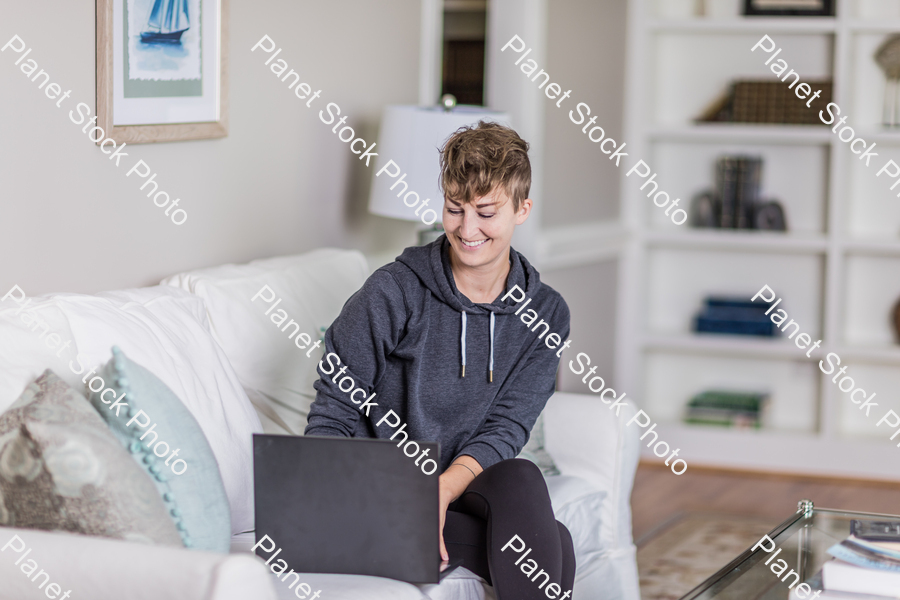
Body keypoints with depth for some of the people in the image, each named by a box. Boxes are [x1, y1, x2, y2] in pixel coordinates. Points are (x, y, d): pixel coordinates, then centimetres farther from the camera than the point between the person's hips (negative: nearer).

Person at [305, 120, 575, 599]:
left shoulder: (545, 314, 5)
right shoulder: (393, 293, -6)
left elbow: (505, 429, -4)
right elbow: (332, 419, -5)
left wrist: (442, 490, -24)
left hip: (470, 490, 4)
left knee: (519, 478, -35)